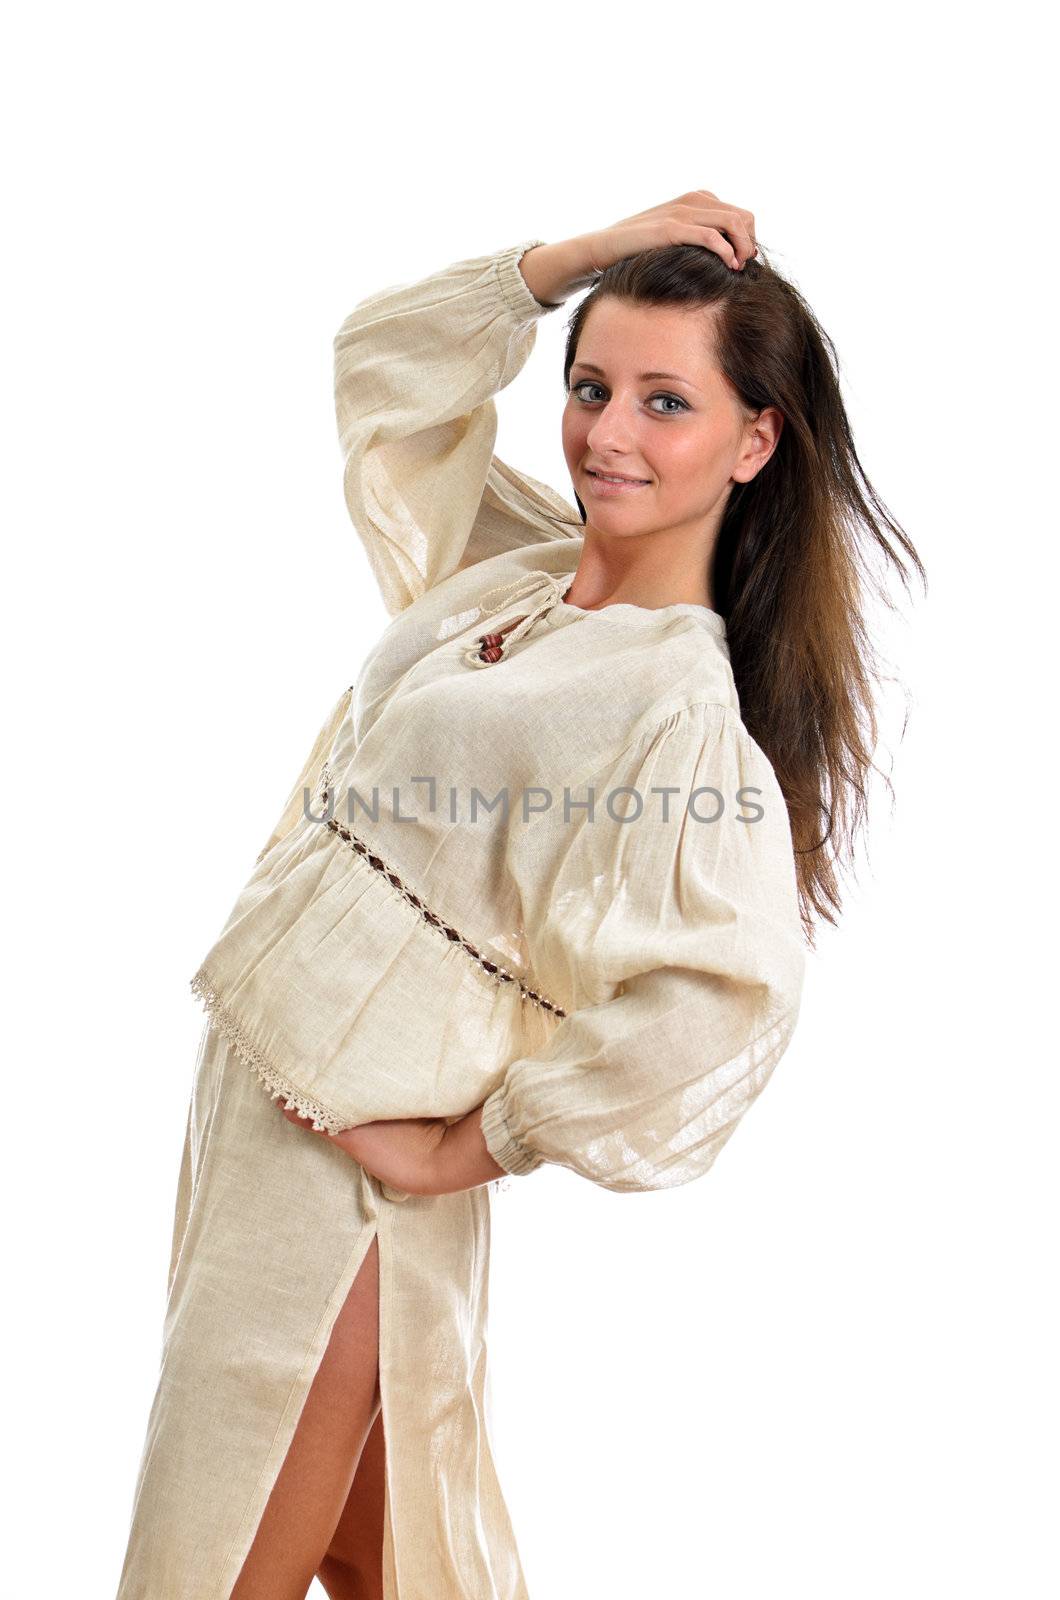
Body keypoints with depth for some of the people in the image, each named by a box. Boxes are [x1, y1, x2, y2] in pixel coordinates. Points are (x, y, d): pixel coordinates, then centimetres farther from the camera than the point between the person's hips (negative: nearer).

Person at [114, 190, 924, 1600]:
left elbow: (729, 988, -33)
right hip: (253, 1077, 8)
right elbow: (385, 361, 16)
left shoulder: (683, 713, -20)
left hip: (351, 1152, -8)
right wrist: (590, 252, 2)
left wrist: (469, 1146, -22)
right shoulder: (518, 559, 4)